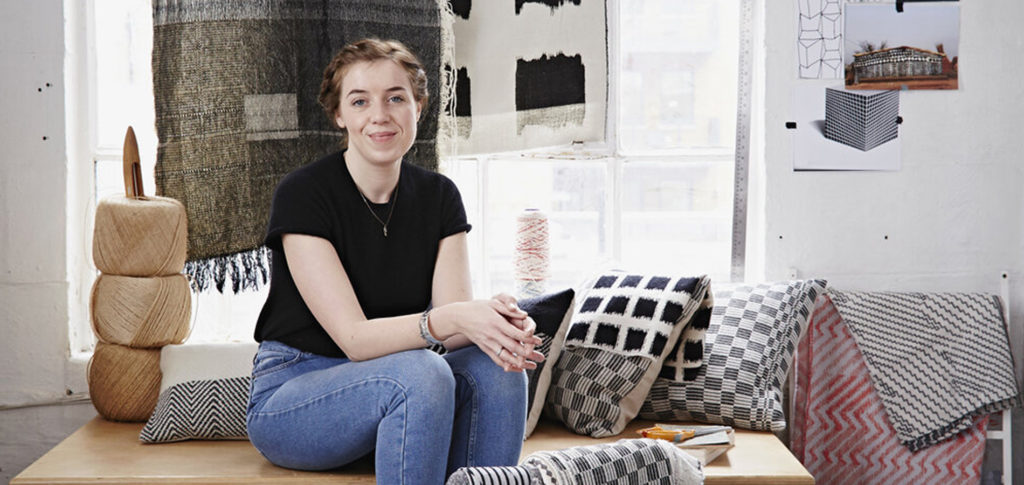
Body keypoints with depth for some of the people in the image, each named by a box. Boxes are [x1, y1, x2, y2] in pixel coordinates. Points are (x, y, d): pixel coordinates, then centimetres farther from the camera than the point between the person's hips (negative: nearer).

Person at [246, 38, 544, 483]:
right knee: (421, 373, -33)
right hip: (288, 399, -5)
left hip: (392, 385, 5)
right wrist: (452, 319, -38)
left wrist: (494, 319, -32)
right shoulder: (301, 195, -15)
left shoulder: (438, 196, 2)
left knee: (493, 368, -24)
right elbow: (354, 337, -22)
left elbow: (454, 319, -8)